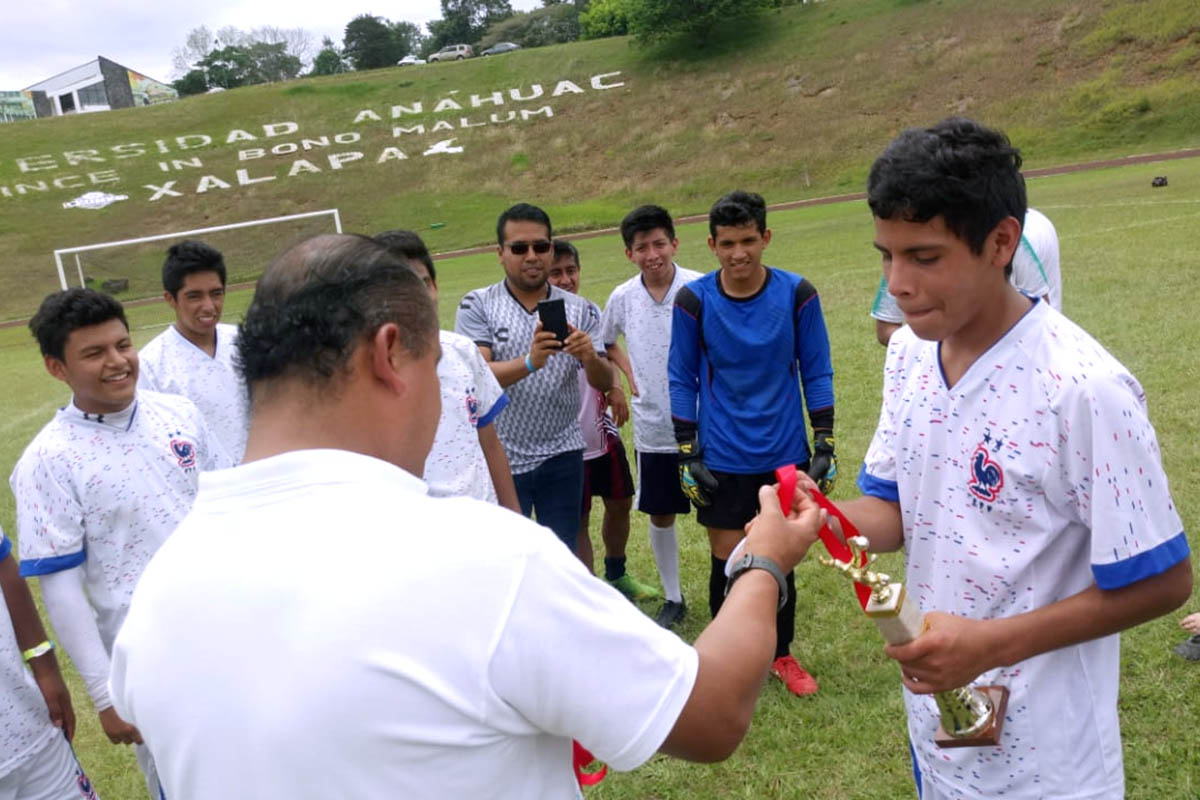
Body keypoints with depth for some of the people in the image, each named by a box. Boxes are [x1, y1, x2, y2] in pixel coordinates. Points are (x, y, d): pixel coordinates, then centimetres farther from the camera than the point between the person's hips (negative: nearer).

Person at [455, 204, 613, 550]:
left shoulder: (579, 310, 3)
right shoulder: (477, 306, -4)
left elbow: (604, 383, -3)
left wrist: (590, 358, -26)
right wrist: (529, 362, -34)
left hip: (561, 457, 2)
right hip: (500, 459, -2)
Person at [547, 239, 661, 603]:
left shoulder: (591, 311, 3)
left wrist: (616, 386, -1)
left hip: (604, 433, 7)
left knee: (619, 503, 20)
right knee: (578, 521, 6)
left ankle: (617, 575, 45)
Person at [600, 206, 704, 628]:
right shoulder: (622, 298, -1)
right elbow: (604, 342, 19)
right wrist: (629, 371, 5)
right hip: (652, 430, 4)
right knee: (661, 516, 14)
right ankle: (673, 598, 33)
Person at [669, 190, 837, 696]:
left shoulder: (797, 294, -7)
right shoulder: (694, 301, -8)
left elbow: (817, 373, 1)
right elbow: (682, 379, -1)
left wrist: (824, 445, -1)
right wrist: (687, 454, -3)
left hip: (785, 455, 1)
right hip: (721, 460, -1)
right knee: (727, 564, 7)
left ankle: (782, 655, 34)